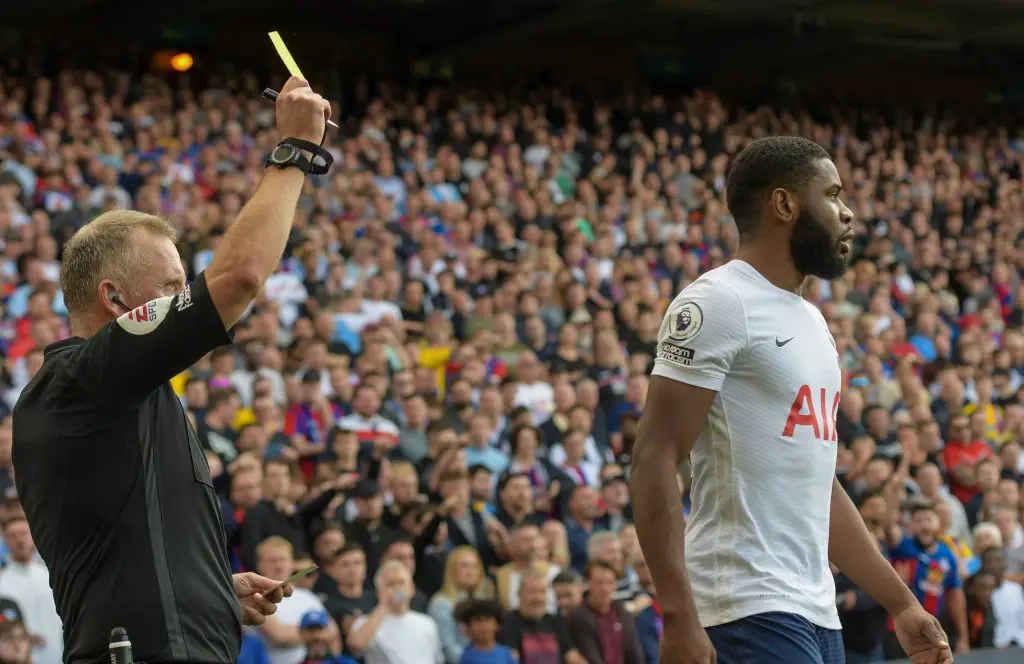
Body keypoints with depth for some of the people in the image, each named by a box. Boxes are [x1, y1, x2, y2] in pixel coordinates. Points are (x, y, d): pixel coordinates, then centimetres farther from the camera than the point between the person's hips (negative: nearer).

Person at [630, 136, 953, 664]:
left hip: (816, 612, 9)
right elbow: (654, 460, -15)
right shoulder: (719, 302, -9)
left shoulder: (811, 321, 19)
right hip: (751, 611, -9)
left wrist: (900, 602, 21)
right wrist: (678, 618, -23)